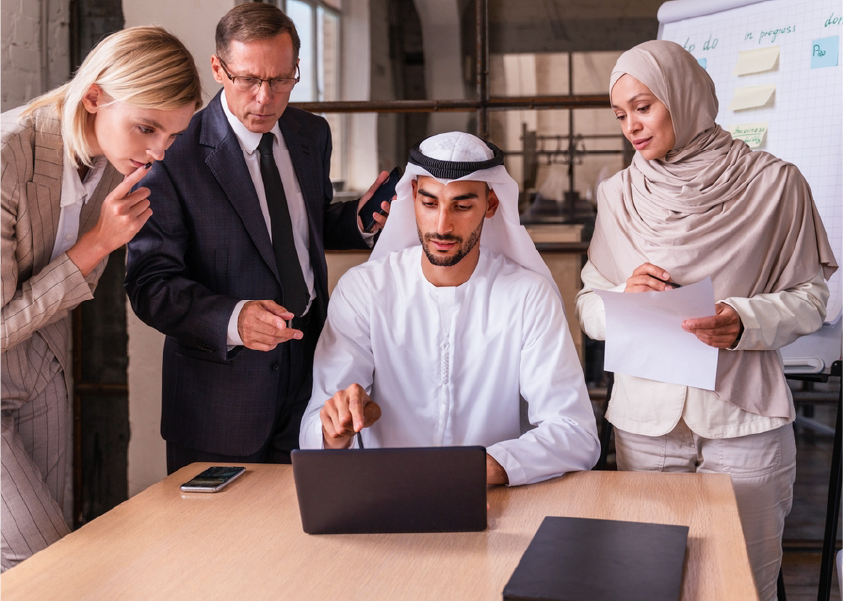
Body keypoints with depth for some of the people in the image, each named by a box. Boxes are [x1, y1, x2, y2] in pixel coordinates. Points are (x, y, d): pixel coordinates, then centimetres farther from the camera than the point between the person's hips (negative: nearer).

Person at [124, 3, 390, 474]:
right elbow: (150, 284, -17)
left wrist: (358, 220, -1)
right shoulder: (176, 154, -15)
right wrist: (232, 319, -34)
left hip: (310, 365, 5)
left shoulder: (312, 135, 5)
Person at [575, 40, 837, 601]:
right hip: (644, 421, 3)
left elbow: (809, 297, 1)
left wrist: (744, 323, -17)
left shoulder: (772, 182, -3)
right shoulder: (620, 194, 7)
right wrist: (625, 297, -11)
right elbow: (588, 307, 11)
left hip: (744, 422, -2)